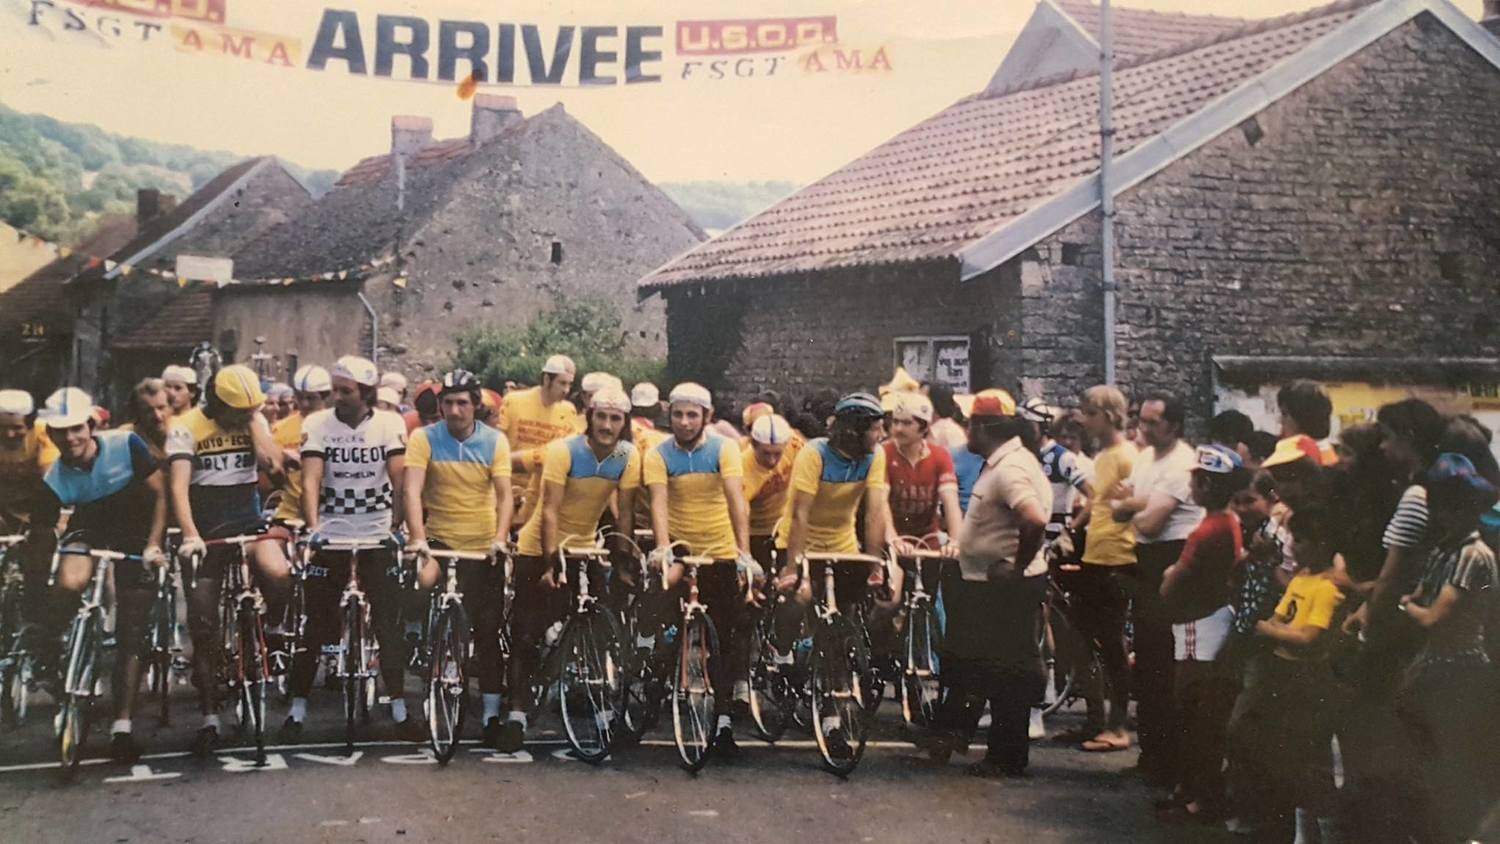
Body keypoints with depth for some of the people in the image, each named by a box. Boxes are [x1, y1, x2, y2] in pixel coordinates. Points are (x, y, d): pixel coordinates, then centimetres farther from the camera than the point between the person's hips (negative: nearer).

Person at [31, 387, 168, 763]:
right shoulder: (55, 478, -17)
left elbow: (160, 496, -15)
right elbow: (42, 530, -12)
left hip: (135, 537, -1)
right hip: (89, 533, 1)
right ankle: (54, 643, -5)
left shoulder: (126, 445, -22)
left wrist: (152, 546, -22)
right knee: (70, 583, -35)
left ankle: (122, 725, -3)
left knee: (131, 632, -6)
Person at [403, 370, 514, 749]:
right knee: (425, 580, -31)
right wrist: (417, 537, -31)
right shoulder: (424, 438, -8)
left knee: (487, 631, 2)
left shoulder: (495, 441, -4)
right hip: (439, 537, 0)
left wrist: (500, 538, -25)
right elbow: (413, 491, -17)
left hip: (483, 546, 0)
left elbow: (504, 494, -10)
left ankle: (491, 712, 10)